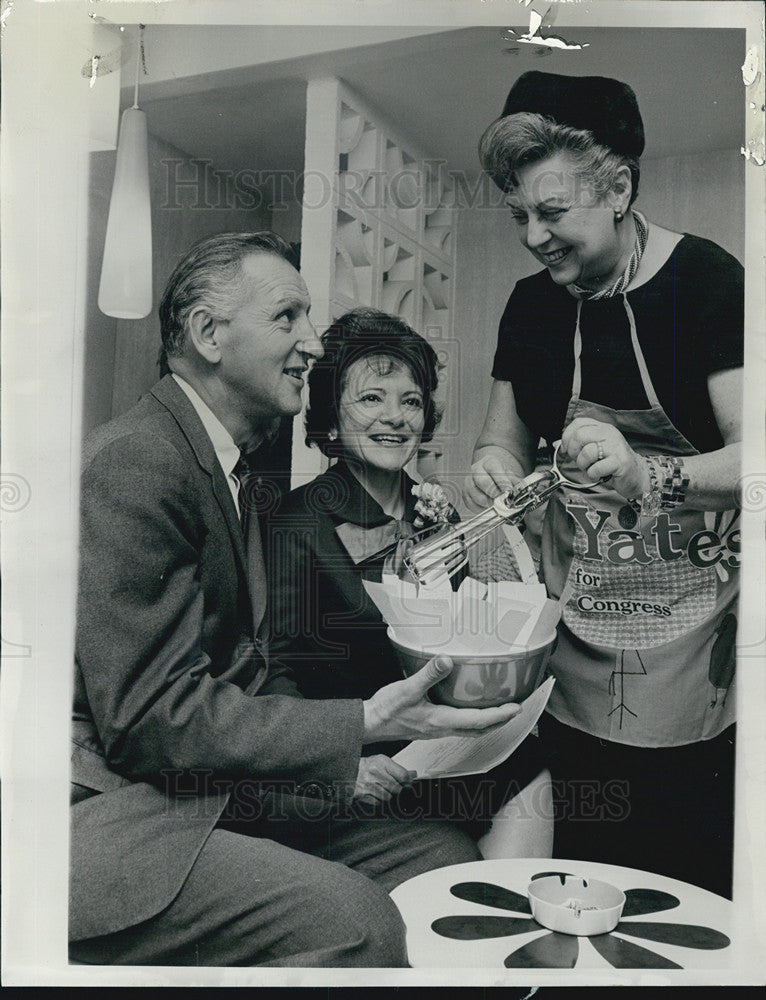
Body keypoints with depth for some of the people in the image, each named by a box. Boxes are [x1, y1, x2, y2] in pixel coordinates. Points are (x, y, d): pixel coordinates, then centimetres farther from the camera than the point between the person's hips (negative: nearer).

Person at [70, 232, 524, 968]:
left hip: (213, 793, 9)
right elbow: (149, 714, -20)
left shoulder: (240, 475, 14)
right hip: (110, 814, -9)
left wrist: (350, 743, -1)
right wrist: (356, 728, -20)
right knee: (354, 921, -27)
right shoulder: (131, 462, -18)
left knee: (446, 855, -2)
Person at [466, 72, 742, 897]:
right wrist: (494, 466, -9)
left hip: (694, 654, -4)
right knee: (580, 878, 8)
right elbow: (505, 441, 14)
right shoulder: (530, 306, 7)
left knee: (698, 881, 2)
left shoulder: (707, 281, -9)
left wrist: (649, 476, -32)